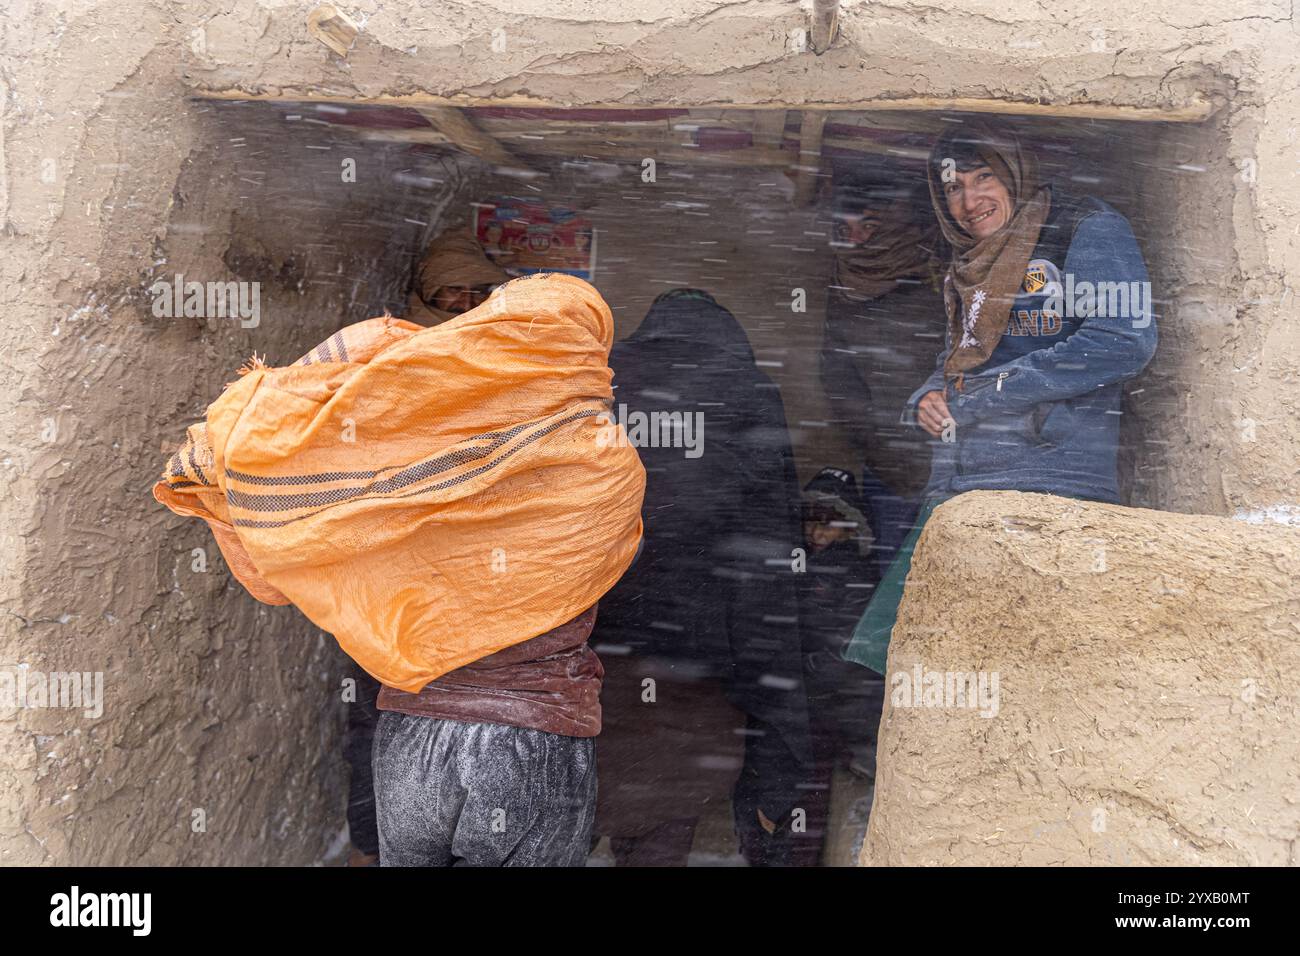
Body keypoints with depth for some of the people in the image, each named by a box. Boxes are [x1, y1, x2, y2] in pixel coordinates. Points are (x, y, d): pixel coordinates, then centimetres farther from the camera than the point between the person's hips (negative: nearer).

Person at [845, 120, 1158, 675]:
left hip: (1048, 488, -7)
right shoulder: (967, 266, 23)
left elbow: (1125, 340, -13)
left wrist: (990, 391, -11)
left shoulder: (1089, 229, 1)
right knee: (879, 654, 3)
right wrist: (927, 401, 4)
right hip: (953, 492, 7)